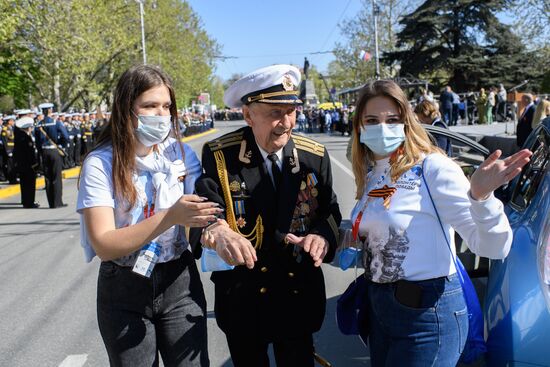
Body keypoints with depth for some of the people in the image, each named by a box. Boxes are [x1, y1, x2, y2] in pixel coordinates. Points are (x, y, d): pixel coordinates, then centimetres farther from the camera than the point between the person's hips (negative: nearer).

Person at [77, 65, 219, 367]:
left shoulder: (181, 154, -3)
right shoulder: (100, 163, -12)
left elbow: (203, 212, -7)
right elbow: (104, 245, -20)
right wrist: (170, 217, -30)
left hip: (180, 282, 2)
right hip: (124, 292, -1)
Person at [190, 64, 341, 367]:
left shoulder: (315, 156, -5)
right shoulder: (219, 156, -11)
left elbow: (330, 213, -1)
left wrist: (322, 236, -25)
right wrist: (217, 232, -41)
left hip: (299, 294, 1)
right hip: (242, 298, -1)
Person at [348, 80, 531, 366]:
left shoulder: (432, 168, -17)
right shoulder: (370, 175, 4)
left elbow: (492, 247, -25)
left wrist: (480, 196, -41)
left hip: (428, 317, -7)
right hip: (378, 306, 7)